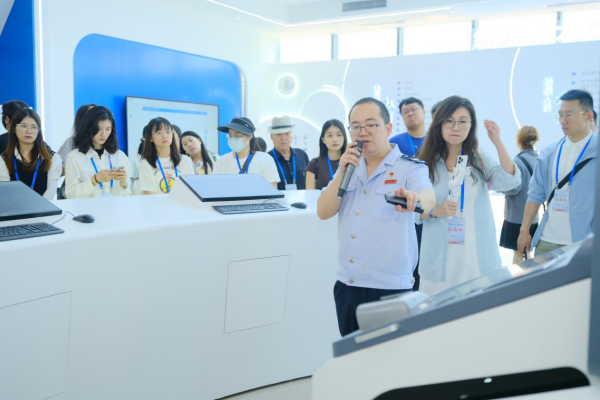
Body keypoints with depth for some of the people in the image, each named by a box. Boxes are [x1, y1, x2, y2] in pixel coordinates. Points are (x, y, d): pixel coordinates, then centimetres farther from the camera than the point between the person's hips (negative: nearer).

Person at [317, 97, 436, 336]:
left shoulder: (409, 167, -7)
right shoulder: (349, 167, 10)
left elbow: (429, 198, -28)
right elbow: (324, 212, 2)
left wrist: (413, 198, -51)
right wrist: (342, 171, -9)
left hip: (390, 287, -5)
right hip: (347, 285, 5)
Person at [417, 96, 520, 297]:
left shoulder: (481, 160, 6)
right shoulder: (426, 163, 1)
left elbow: (510, 182, -12)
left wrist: (498, 142, -20)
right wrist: (435, 212, -20)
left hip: (479, 257, 1)